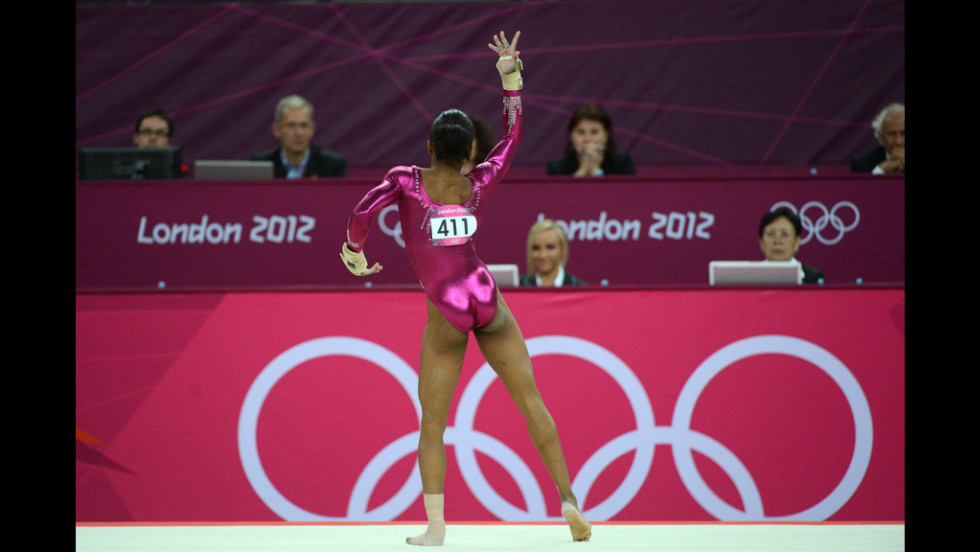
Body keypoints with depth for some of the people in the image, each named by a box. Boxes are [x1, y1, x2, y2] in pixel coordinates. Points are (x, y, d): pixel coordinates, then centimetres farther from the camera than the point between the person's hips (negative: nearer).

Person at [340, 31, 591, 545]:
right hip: (487, 300, 2)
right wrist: (510, 75, 18)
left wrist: (355, 253, 3)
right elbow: (512, 135, 17)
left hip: (445, 314, -2)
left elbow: (363, 211, -16)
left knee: (432, 423, 2)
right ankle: (567, 499, 6)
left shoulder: (406, 180, -4)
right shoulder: (478, 183, 3)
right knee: (530, 400, 9)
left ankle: (434, 526, -7)